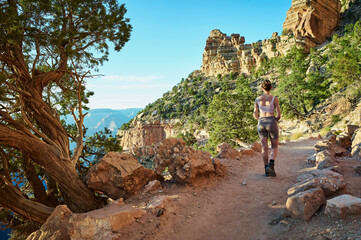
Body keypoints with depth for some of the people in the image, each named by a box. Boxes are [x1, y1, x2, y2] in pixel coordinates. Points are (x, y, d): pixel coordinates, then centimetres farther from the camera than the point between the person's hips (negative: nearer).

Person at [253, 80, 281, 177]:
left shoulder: (257, 99, 1)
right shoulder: (275, 99, -7)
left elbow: (255, 114, 5)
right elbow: (279, 114, -7)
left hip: (261, 124, 3)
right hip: (271, 123, -2)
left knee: (264, 148, 11)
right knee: (274, 147, 10)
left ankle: (267, 170, 10)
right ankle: (271, 166, -14)